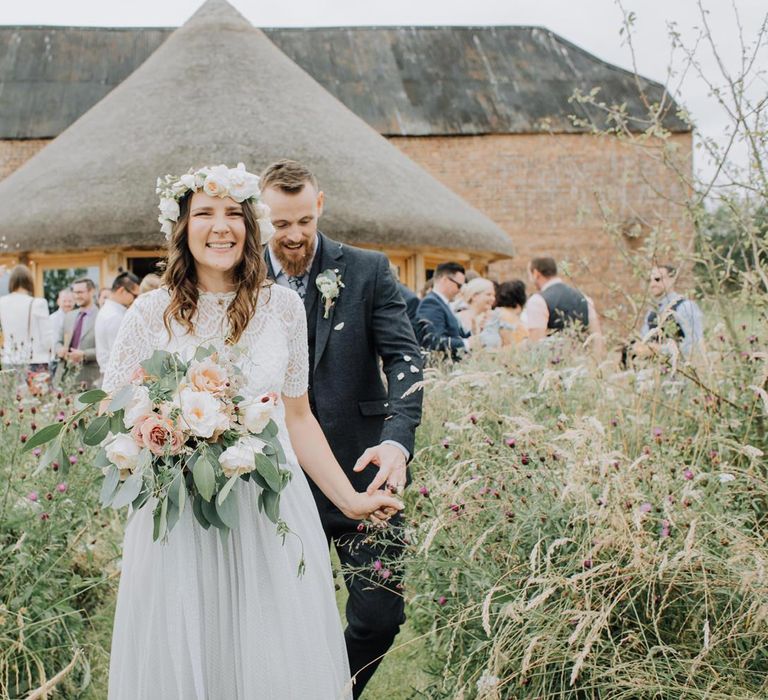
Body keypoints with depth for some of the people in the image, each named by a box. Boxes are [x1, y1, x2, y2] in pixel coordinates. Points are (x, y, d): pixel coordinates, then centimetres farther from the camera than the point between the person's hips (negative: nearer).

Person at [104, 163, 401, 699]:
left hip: (271, 514, 1)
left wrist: (350, 498, 9)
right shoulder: (152, 312, -1)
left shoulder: (283, 307, 3)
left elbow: (297, 416, 11)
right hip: (177, 515, -1)